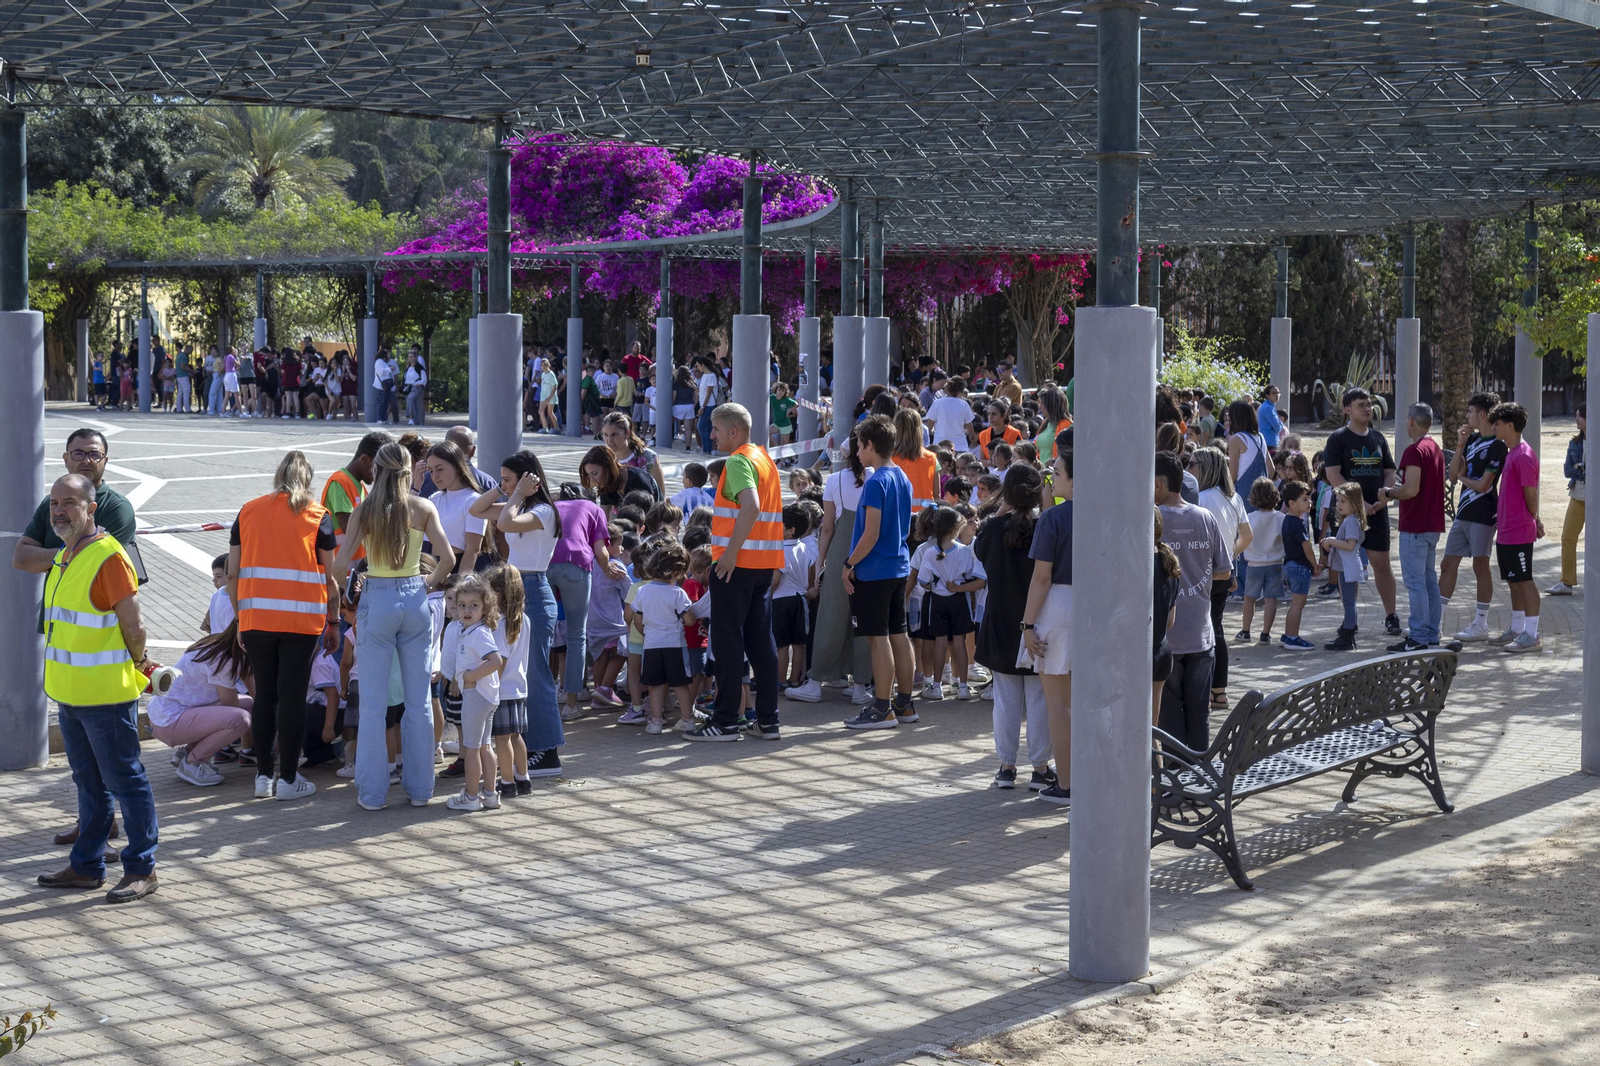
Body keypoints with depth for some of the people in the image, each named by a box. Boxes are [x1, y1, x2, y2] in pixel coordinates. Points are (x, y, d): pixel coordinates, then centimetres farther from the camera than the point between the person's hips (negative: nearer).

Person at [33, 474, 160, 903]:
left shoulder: (108, 557, -17)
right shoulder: (63, 558, 12)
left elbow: (133, 625, -17)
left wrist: (134, 667, -4)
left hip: (107, 694, -9)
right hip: (70, 692, 9)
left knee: (124, 780, -2)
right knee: (88, 782, 16)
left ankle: (141, 868, 5)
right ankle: (87, 866, 25)